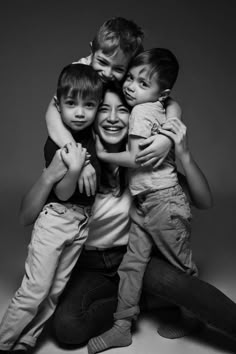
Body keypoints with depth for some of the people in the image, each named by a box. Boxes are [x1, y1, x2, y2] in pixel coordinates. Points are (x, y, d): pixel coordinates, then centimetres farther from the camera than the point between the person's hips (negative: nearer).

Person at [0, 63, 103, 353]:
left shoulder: (93, 135, 2)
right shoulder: (57, 144, -16)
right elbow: (63, 193, -16)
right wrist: (75, 168, -32)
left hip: (82, 222, 6)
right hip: (55, 218, -6)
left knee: (55, 291, 11)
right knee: (35, 289, -3)